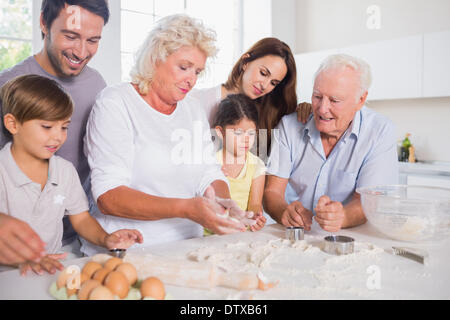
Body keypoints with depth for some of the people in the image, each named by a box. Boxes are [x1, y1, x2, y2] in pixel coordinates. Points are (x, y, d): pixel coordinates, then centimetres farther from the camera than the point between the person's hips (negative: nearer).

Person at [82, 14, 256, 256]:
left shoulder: (192, 109, 14)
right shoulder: (114, 103, -6)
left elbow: (210, 176, 11)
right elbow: (107, 197, -15)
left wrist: (221, 201, -13)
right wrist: (185, 208, -26)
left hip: (187, 249, 6)